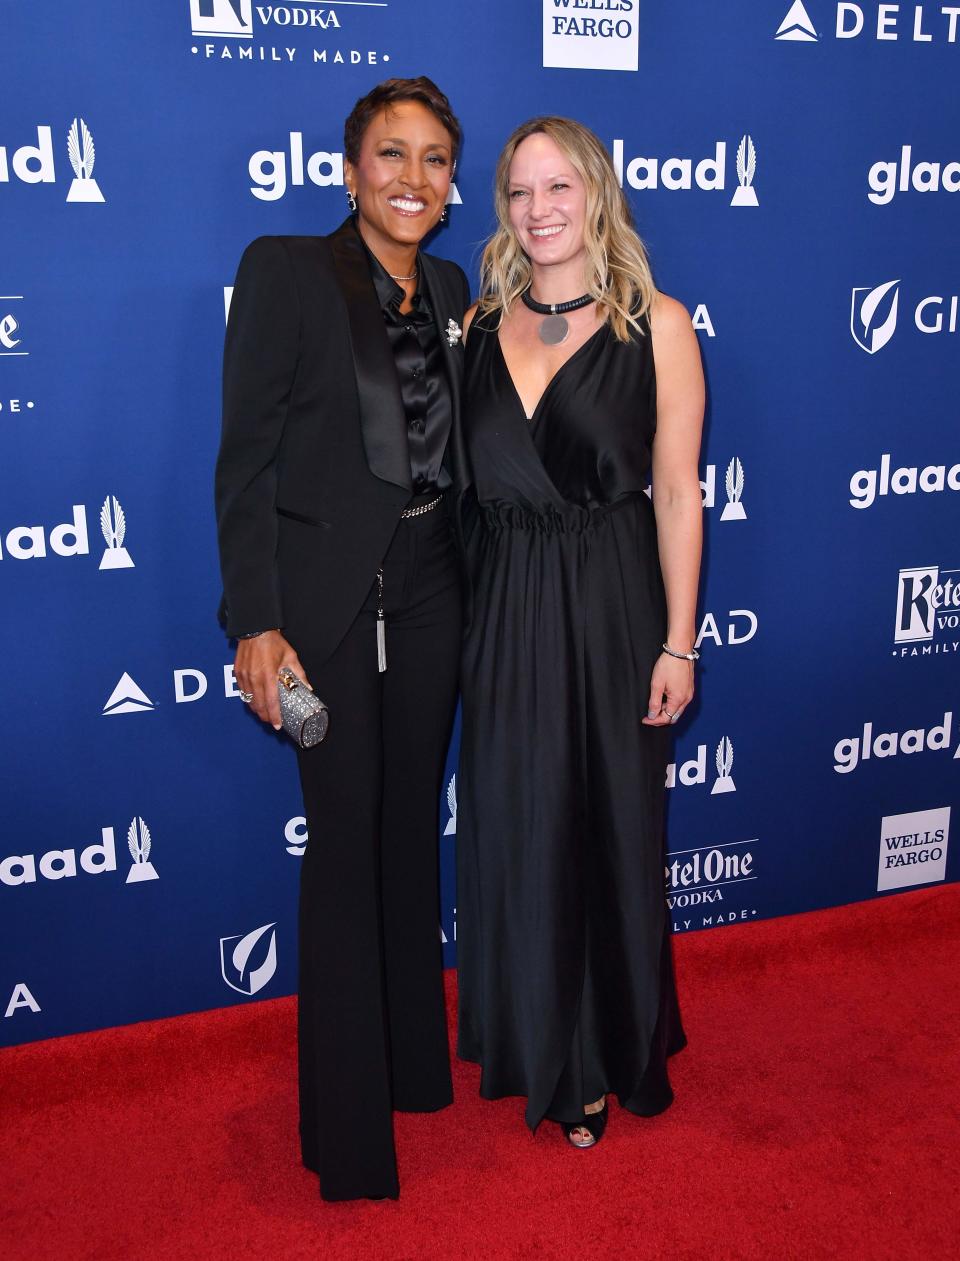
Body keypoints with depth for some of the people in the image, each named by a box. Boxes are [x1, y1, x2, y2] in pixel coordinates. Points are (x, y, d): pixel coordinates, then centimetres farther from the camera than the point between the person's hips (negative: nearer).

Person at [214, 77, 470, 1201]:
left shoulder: (450, 289, 11)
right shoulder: (284, 271, -7)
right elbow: (244, 461, -11)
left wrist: (472, 587, 11)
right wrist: (256, 621, -17)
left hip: (429, 590, 6)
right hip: (328, 591, -5)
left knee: (412, 825, 16)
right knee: (345, 837, 1)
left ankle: (415, 1057, 36)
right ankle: (349, 1121, 18)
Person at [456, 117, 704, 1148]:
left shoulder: (656, 324, -3)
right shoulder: (477, 324, 6)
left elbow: (677, 491, -5)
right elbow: (453, 476, 7)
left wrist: (677, 644, -8)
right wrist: (462, 615, 0)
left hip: (612, 607, -3)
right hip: (502, 611, 3)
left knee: (612, 830, 9)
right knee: (518, 833, 11)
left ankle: (617, 1054, 33)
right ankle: (545, 1056, 34)